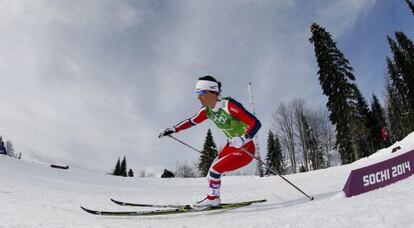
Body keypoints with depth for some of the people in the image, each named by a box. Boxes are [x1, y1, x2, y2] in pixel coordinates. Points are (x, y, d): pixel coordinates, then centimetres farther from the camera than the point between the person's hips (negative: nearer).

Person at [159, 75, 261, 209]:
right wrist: (173, 129, 9)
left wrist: (242, 139, -43)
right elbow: (191, 121, 13)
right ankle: (214, 198, 26)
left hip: (246, 150, -7)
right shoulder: (207, 110, -4)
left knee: (215, 170, -11)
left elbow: (256, 123, -29)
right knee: (213, 170, 8)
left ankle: (212, 199, 11)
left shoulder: (229, 105, -28)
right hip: (231, 146, 8)